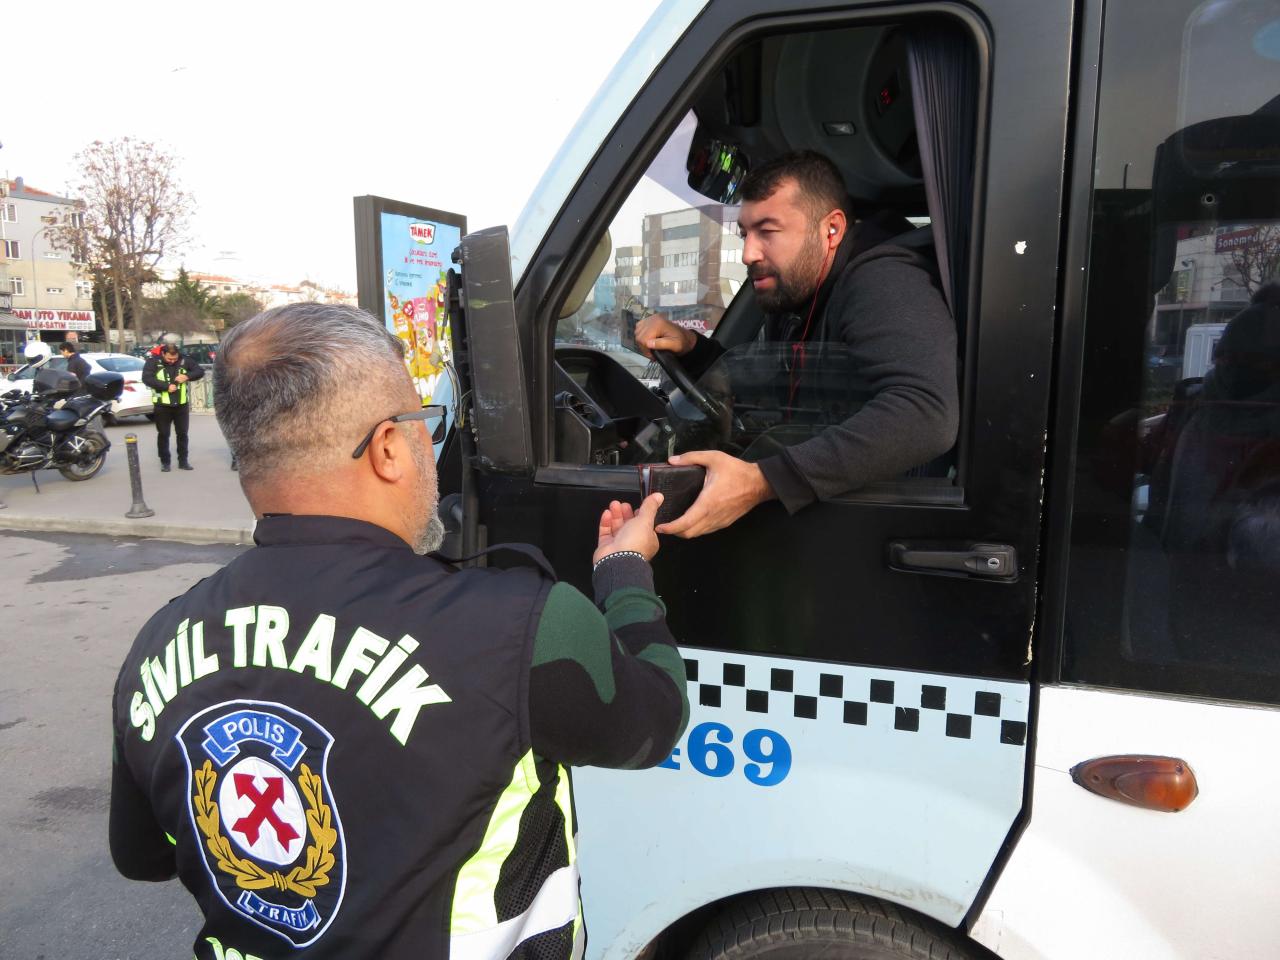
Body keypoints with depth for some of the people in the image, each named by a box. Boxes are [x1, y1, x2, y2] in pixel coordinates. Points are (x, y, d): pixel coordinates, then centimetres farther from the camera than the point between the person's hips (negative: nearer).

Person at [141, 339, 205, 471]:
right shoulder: (153, 361, -7)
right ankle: (164, 462, 14)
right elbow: (146, 378, -17)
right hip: (162, 405, -2)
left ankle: (183, 461, 18)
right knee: (163, 434, 5)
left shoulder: (183, 361, 1)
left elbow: (200, 371, 4)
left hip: (182, 404, 2)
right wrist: (166, 386, -23)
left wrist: (187, 376, -15)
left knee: (182, 433, 9)